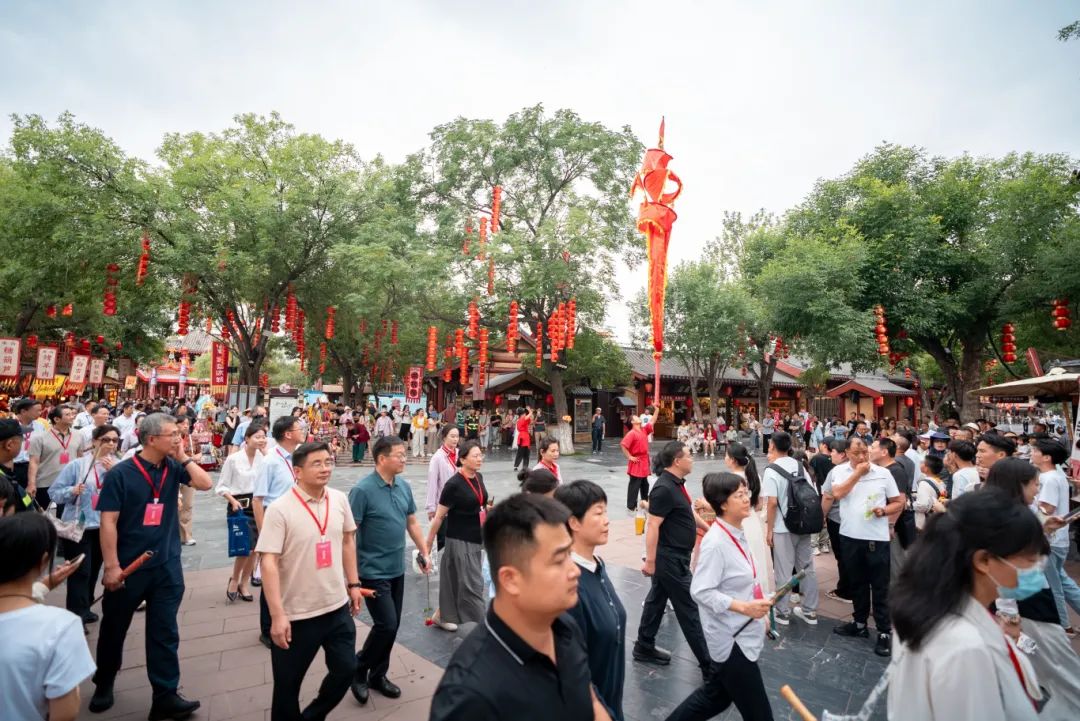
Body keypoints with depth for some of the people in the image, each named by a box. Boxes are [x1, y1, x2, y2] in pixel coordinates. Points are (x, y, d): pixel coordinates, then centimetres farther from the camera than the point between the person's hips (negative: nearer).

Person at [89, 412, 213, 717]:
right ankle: (103, 685, 42)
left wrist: (183, 457, -11)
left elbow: (206, 484, -9)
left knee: (165, 632, 6)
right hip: (128, 566, -2)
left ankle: (166, 696, 15)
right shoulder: (121, 473, -12)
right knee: (114, 629, 18)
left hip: (167, 565, 2)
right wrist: (111, 566, -15)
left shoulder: (173, 467, -1)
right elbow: (108, 521, -12)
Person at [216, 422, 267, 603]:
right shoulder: (233, 459, -9)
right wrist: (233, 500, -18)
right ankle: (233, 580, 17)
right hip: (239, 506, -4)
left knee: (254, 549, 8)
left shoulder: (262, 458, 1)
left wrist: (265, 453, -12)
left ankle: (242, 585, 26)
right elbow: (221, 487, -3)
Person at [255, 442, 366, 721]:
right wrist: (277, 615, -21)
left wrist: (353, 584, 10)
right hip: (297, 614, -4)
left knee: (346, 669, 15)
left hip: (338, 607, 5)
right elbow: (268, 562, -18)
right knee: (287, 685, 14)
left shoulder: (339, 500, -2)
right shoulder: (280, 509, -17)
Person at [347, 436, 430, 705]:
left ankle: (378, 675, 33)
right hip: (373, 572, -7)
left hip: (397, 570, 7)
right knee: (386, 624, -5)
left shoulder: (404, 486, 2)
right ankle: (358, 670, 20)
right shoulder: (362, 490, -19)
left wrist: (424, 552, 11)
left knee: (392, 626, 14)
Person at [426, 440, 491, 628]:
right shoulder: (454, 484, -19)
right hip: (459, 540, -7)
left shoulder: (478, 477, 3)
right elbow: (439, 516, -14)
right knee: (472, 584, -1)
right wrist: (428, 544, -10)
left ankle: (443, 616, 36)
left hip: (476, 539, 7)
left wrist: (488, 507, 5)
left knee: (457, 581, 18)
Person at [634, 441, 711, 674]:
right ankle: (707, 661, 15)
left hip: (674, 556, 10)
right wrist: (650, 561, -25)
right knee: (688, 608, 2)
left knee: (657, 599, 18)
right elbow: (652, 526, -26)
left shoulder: (676, 483, 6)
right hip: (669, 558, -10)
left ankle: (644, 647, 32)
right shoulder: (664, 488, -25)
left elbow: (688, 511, 21)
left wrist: (708, 528, 30)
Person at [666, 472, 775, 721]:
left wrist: (759, 610, 17)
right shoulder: (715, 542, -26)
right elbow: (700, 591, -26)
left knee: (716, 696, 23)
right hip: (730, 639, -9)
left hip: (742, 634, 9)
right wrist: (744, 607, -27)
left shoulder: (737, 534, 2)